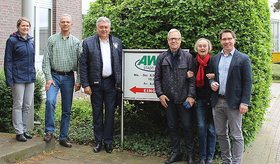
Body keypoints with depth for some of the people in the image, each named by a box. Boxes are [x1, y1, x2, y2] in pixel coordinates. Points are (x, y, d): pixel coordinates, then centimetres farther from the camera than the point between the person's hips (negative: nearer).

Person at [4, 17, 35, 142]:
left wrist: (34, 75, 11)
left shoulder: (31, 41, 10)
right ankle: (19, 132, 9)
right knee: (18, 105, 1)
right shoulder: (12, 40, -6)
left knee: (28, 106, 10)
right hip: (18, 79, -6)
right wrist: (9, 79, -14)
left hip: (30, 78, 6)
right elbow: (8, 61, -8)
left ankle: (24, 130, 21)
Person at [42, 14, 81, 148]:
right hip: (54, 75, -1)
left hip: (69, 77, 2)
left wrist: (78, 81, -1)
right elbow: (46, 60, 0)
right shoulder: (52, 40, 3)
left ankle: (64, 137, 15)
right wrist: (48, 78, -9)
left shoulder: (76, 42, 6)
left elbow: (80, 62, 5)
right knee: (50, 101, -23)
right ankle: (49, 131, -8)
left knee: (67, 109, 5)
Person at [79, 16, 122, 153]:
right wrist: (85, 84, -8)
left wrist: (120, 83, 1)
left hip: (111, 83, 1)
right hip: (95, 84, -1)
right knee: (97, 113, 8)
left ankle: (108, 141, 16)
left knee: (110, 113, 5)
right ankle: (98, 141, 18)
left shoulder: (117, 42, 7)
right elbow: (83, 65, -2)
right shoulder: (88, 43, 0)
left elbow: (121, 63, 7)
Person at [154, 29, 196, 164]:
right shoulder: (162, 57, 5)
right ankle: (175, 152, 23)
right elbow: (157, 78, 6)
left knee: (187, 126, 3)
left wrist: (191, 95, -10)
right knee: (172, 127, 11)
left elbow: (192, 78, -3)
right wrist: (160, 94, -4)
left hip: (184, 99, -2)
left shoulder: (188, 57, 0)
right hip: (168, 99, 2)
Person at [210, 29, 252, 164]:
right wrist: (212, 83, -4)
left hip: (233, 102, -5)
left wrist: (244, 102, -12)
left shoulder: (243, 59, -3)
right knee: (221, 134, 13)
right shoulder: (215, 59, 11)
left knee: (236, 136, 0)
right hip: (217, 102, 5)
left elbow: (247, 82, -6)